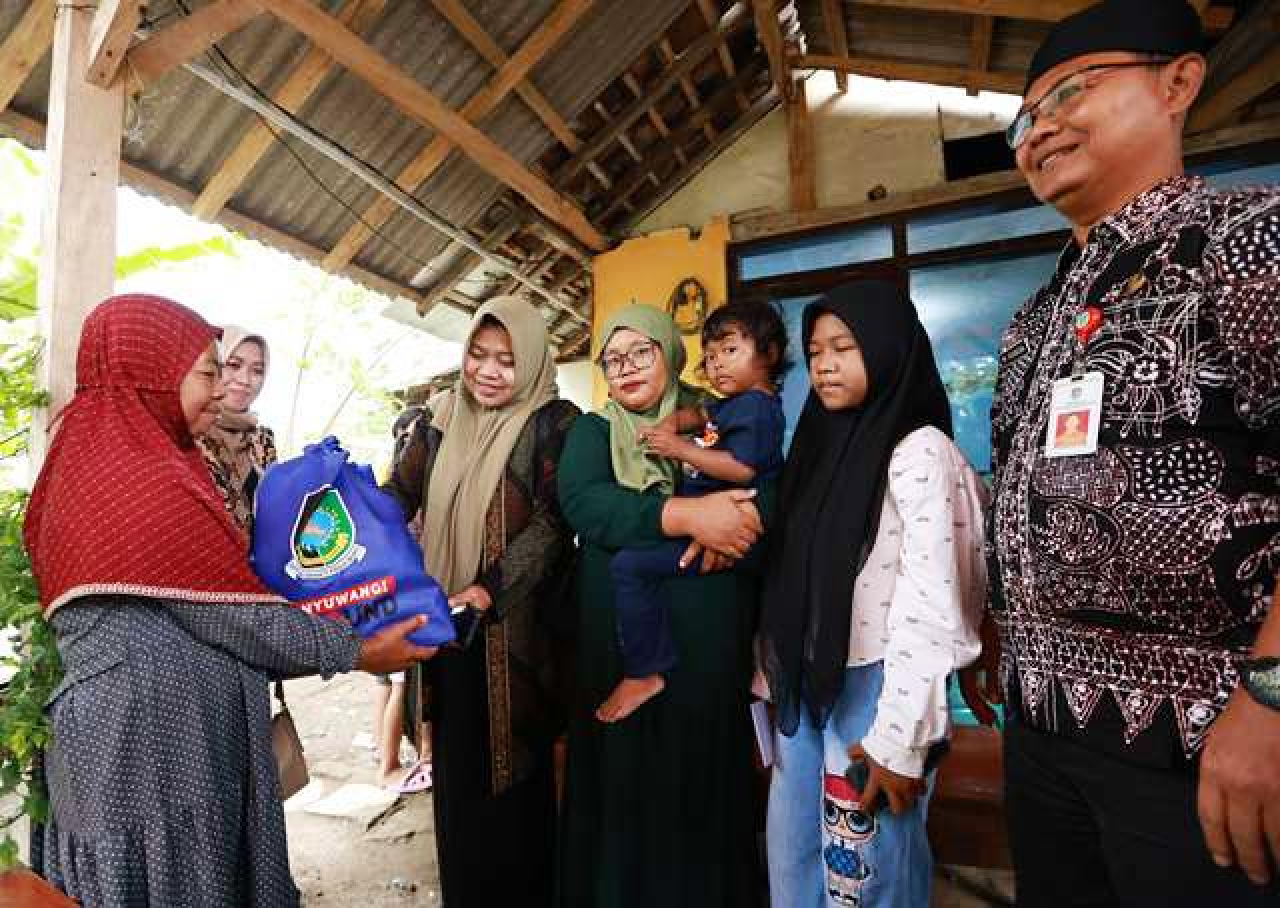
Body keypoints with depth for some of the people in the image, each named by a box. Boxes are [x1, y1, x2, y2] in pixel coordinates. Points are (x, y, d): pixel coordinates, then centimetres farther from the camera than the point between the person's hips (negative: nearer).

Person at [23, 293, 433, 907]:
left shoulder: (88, 463, 7)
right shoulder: (150, 480, -22)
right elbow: (235, 618, -19)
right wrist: (358, 652, -10)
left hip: (112, 725, 9)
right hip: (158, 740, -9)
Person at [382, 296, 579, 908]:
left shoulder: (553, 423, -6)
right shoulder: (441, 420, 8)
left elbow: (554, 521, -14)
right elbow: (399, 495, 8)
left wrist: (490, 588, -23)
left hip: (514, 630, -4)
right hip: (445, 623, 4)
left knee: (513, 770, 8)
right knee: (455, 770, 15)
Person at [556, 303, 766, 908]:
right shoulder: (593, 431, 6)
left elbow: (773, 490, 1)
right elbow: (580, 501, -13)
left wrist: (728, 522, -21)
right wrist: (688, 515, -23)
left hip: (708, 637, 1)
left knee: (704, 777, 9)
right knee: (622, 777, 8)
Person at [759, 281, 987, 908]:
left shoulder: (920, 450, -10)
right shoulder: (826, 447, 11)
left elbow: (930, 602, -17)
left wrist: (898, 735, -18)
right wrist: (772, 683, 6)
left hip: (876, 690, -6)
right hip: (807, 688, 7)